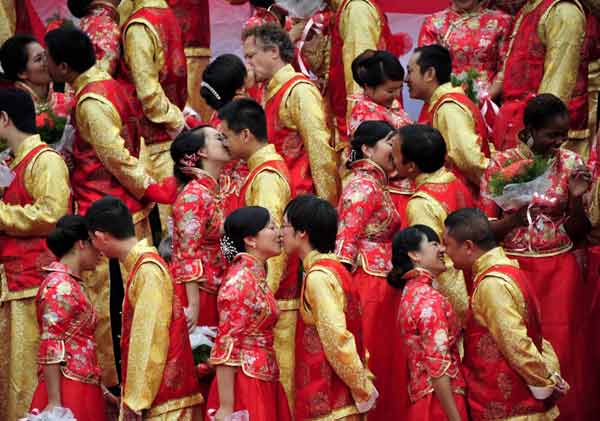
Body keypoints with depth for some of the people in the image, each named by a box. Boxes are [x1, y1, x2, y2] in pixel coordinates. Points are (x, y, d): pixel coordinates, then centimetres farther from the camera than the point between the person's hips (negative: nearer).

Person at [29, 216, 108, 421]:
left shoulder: (70, 283, 17)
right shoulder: (60, 286, -12)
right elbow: (50, 349, -17)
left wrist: (100, 388, 20)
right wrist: (54, 402, -21)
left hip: (83, 390, 9)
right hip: (67, 392, -9)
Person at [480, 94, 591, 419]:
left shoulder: (570, 164, 0)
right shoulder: (501, 165, -5)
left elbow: (577, 232, 3)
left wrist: (577, 198, -14)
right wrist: (514, 218, -20)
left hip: (558, 270, 1)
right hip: (513, 268, -1)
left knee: (559, 351, 0)